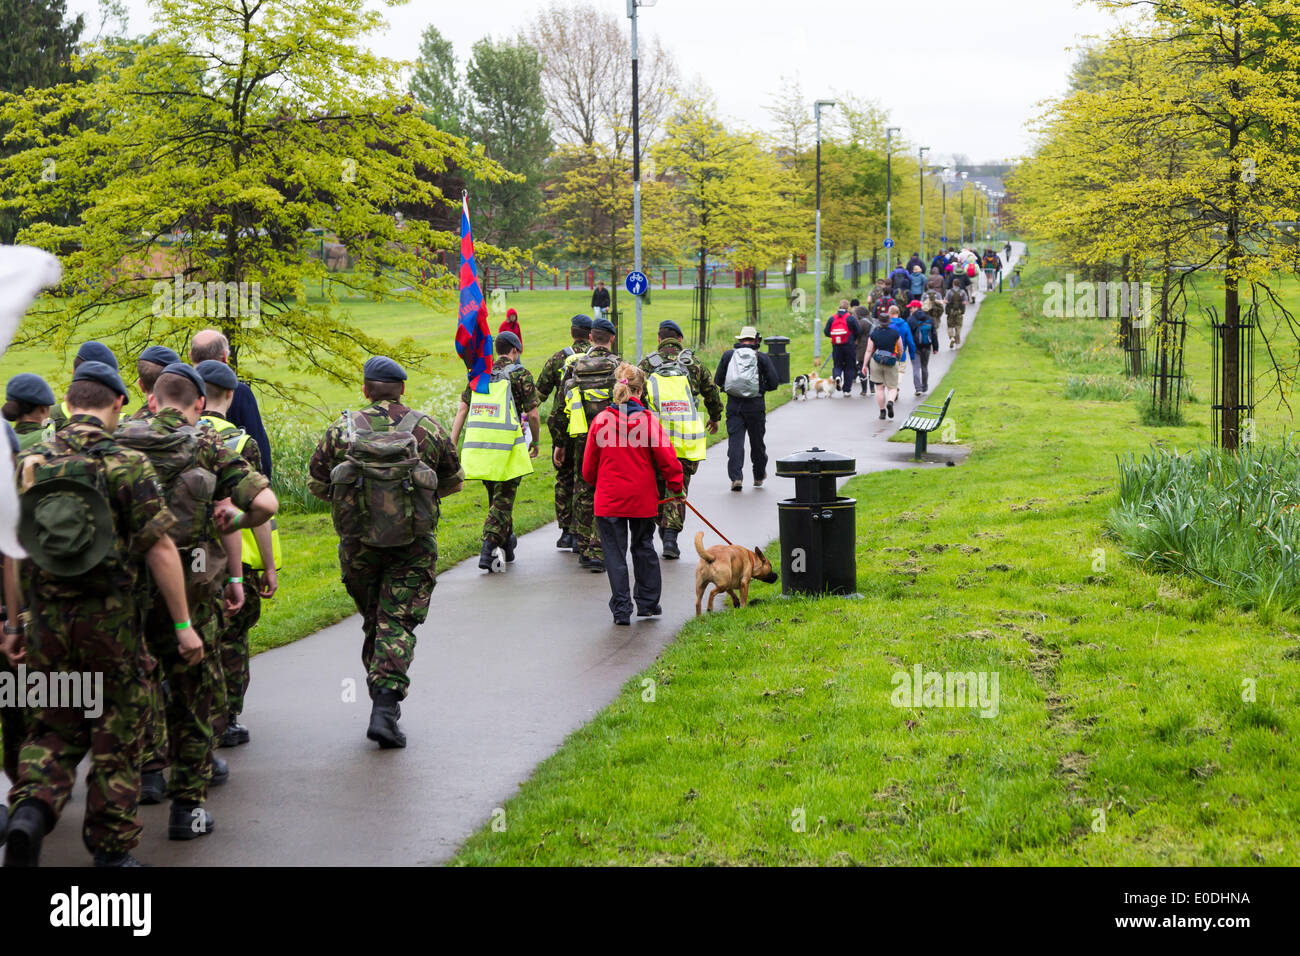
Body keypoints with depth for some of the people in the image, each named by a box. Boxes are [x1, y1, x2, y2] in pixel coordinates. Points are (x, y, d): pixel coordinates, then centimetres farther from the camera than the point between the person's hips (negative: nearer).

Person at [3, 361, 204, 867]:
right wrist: (182, 625, -7)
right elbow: (160, 549, -12)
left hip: (47, 618, 3)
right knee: (116, 736, 10)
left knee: (52, 729, 16)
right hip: (111, 618, -3)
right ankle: (111, 849, 15)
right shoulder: (128, 464, -9)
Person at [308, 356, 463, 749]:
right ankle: (385, 707, -15)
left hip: (358, 542, 1)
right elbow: (453, 481, 9)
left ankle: (383, 699, 26)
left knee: (373, 619, 19)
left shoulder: (343, 429, -3)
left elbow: (316, 484, 4)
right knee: (398, 624, -1)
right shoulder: (428, 429, -2)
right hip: (413, 544, -1)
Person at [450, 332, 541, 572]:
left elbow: (462, 409, 9)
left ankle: (506, 549, 31)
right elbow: (533, 414, -4)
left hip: (478, 446, 5)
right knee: (502, 501, -1)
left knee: (496, 497, 19)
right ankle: (488, 551, -15)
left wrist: (452, 445, 8)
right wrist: (536, 441, 12)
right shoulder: (520, 374, -1)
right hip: (506, 448, -5)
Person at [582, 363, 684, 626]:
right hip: (643, 500, 1)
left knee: (615, 553, 5)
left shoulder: (601, 420, -7)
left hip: (609, 499, -1)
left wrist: (595, 483, 23)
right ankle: (648, 603, 26)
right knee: (644, 548, 19)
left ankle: (621, 609, 3)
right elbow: (667, 458, -7)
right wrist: (676, 485, 10)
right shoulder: (649, 421, -9)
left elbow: (589, 465, 2)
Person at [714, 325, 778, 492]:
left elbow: (718, 381, 5)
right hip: (755, 404, 0)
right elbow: (773, 384, -3)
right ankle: (759, 477, 27)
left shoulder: (728, 355, 3)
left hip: (733, 404, 0)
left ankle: (736, 477, -14)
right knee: (757, 441, 13)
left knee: (735, 440, -1)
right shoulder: (762, 358, -1)